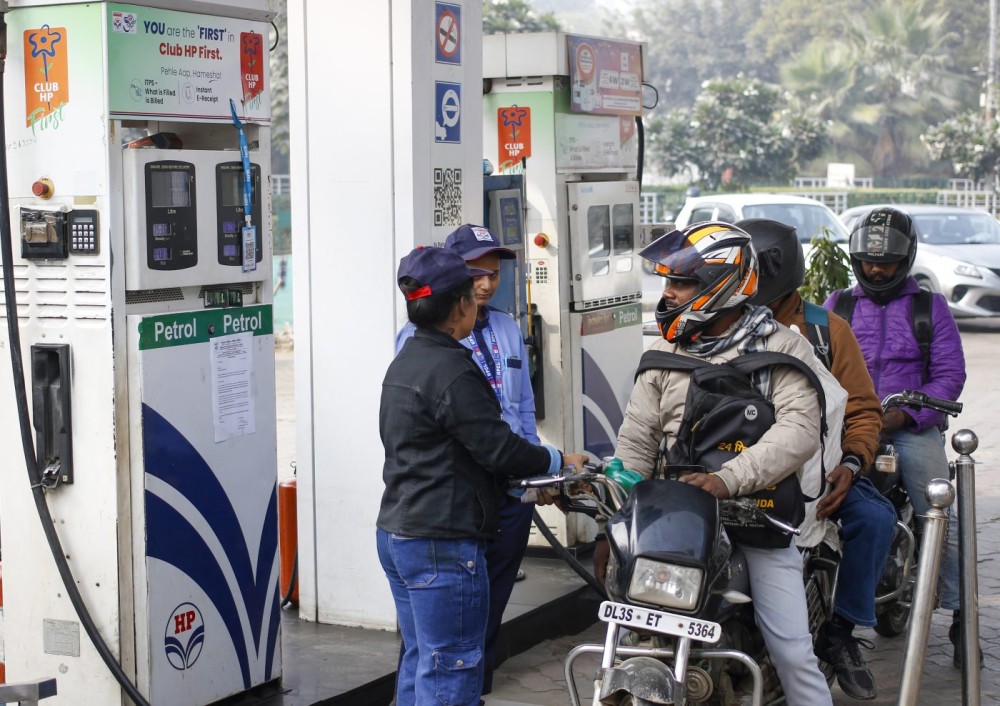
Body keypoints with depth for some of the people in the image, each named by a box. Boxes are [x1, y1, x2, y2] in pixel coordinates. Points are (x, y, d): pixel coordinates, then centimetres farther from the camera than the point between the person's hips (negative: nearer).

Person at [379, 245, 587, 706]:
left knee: (420, 660, 16)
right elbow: (497, 447, -19)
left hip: (395, 532, 10)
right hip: (442, 542, -10)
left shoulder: (404, 363, 14)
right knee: (451, 668, -5)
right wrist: (559, 461, -2)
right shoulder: (451, 370, -18)